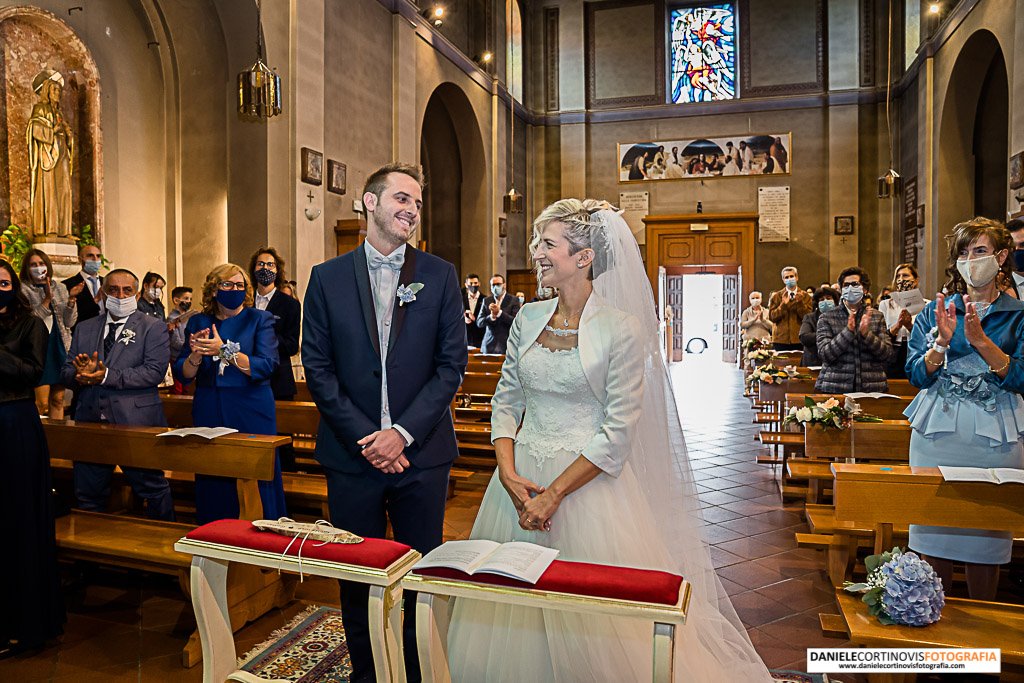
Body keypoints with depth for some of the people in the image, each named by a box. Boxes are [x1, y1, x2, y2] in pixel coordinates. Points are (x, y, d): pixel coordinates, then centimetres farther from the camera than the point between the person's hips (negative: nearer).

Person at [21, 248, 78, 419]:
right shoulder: (23, 290, -3)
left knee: (58, 400, 9)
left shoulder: (60, 288, 9)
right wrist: (47, 299, -19)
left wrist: (71, 299, -10)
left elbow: (69, 322, 5)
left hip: (60, 349, 4)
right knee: (41, 403, -6)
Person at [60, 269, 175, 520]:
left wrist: (106, 375, -18)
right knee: (88, 495, 14)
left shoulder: (153, 327, 0)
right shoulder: (84, 328, 16)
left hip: (136, 422, -5)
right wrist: (82, 373, -12)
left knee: (153, 489, 2)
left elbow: (154, 372, -12)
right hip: (90, 420, 5)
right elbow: (66, 373, 12)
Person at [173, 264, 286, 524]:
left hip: (253, 414, -3)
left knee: (260, 482, -3)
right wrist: (195, 356, -16)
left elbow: (266, 366, -12)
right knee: (212, 486, 6)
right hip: (209, 415, 3)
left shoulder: (260, 319, 1)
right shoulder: (197, 322, 10)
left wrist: (225, 351, -22)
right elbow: (182, 375, 5)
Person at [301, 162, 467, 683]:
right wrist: (365, 438, -9)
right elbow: (317, 367, 0)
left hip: (421, 454, 0)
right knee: (357, 577, 14)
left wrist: (403, 433, -12)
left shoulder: (440, 275, 2)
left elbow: (451, 363, -3)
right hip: (352, 454, 1)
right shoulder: (327, 277, 3)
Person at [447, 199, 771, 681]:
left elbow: (618, 432, -13)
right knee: (515, 615, 15)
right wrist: (508, 475, -7)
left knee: (590, 623, 7)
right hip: (521, 475, 5)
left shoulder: (621, 327, -11)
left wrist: (555, 492, -16)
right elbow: (506, 400, 7)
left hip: (588, 478, -5)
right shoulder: (528, 318, 4)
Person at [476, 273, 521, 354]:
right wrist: (491, 317, -14)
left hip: (507, 345, -3)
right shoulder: (486, 301, 11)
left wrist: (499, 312, -17)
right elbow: (479, 323, 5)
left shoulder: (513, 300, 1)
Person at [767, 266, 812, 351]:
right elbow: (772, 317, 0)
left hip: (800, 339, 0)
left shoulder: (805, 296, 9)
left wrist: (800, 302, -13)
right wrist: (783, 304, -12)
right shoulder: (776, 296, 8)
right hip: (781, 340, 0)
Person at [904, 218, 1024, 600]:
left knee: (986, 541, 5)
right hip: (937, 431, 1)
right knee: (933, 534, 2)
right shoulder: (935, 311, 8)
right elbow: (916, 374, -1)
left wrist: (980, 341, -20)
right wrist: (942, 342, -17)